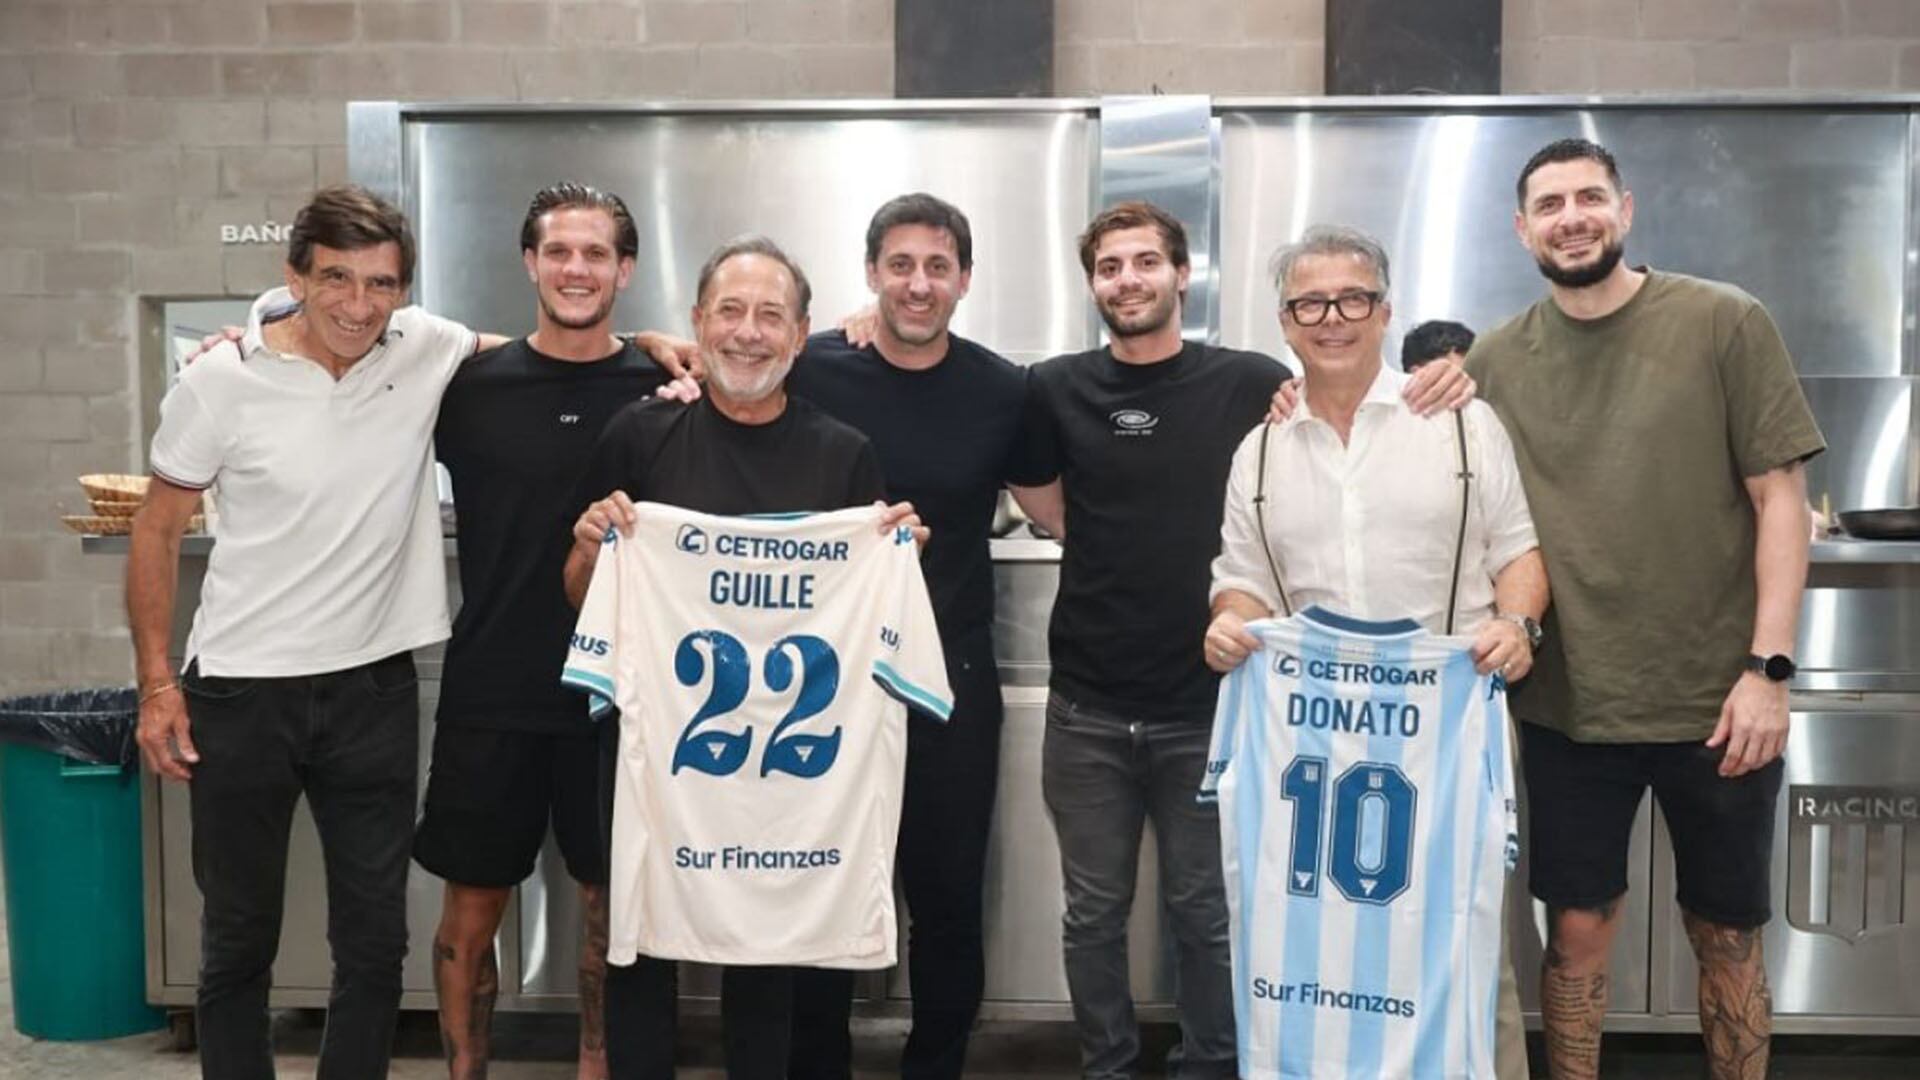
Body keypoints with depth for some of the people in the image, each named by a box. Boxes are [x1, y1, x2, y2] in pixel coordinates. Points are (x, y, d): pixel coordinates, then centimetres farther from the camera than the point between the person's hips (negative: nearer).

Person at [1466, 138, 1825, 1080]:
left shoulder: (1724, 322, -4)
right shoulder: (1496, 360, 3)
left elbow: (1780, 498, -5)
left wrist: (1768, 667, -11)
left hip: (1715, 700, -1)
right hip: (1567, 704, 2)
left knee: (1727, 934, 13)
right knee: (1578, 928, 10)